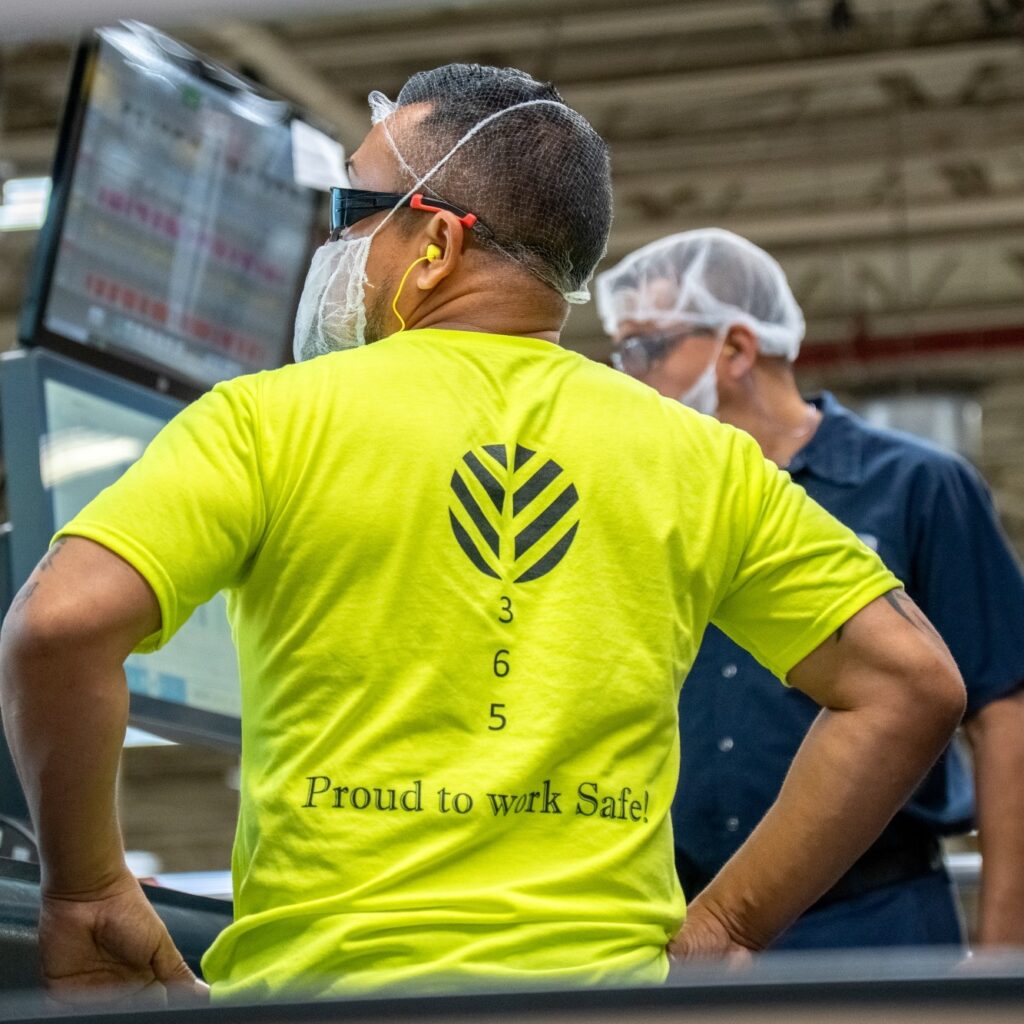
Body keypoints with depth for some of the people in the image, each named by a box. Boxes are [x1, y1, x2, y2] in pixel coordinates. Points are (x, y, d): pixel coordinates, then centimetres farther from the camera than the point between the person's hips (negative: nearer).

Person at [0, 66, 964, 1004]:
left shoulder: (268, 420, -2)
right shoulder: (701, 461, 8)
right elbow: (912, 682, 6)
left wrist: (86, 891, -2)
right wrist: (724, 925, 7)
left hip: (325, 981, -2)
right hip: (606, 975, 3)